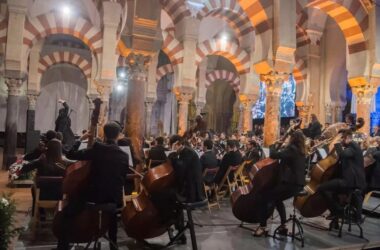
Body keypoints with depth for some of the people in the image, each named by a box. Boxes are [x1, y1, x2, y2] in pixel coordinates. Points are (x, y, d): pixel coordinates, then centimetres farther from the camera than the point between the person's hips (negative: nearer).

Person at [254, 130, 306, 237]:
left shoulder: (291, 149, -16)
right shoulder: (300, 151, 13)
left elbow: (273, 155, -22)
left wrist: (273, 146, -3)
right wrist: (282, 147, 13)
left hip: (290, 184, -10)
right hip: (297, 184, 10)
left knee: (265, 197, -5)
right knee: (277, 199, 30)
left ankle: (263, 227, -2)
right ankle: (283, 226, 29)